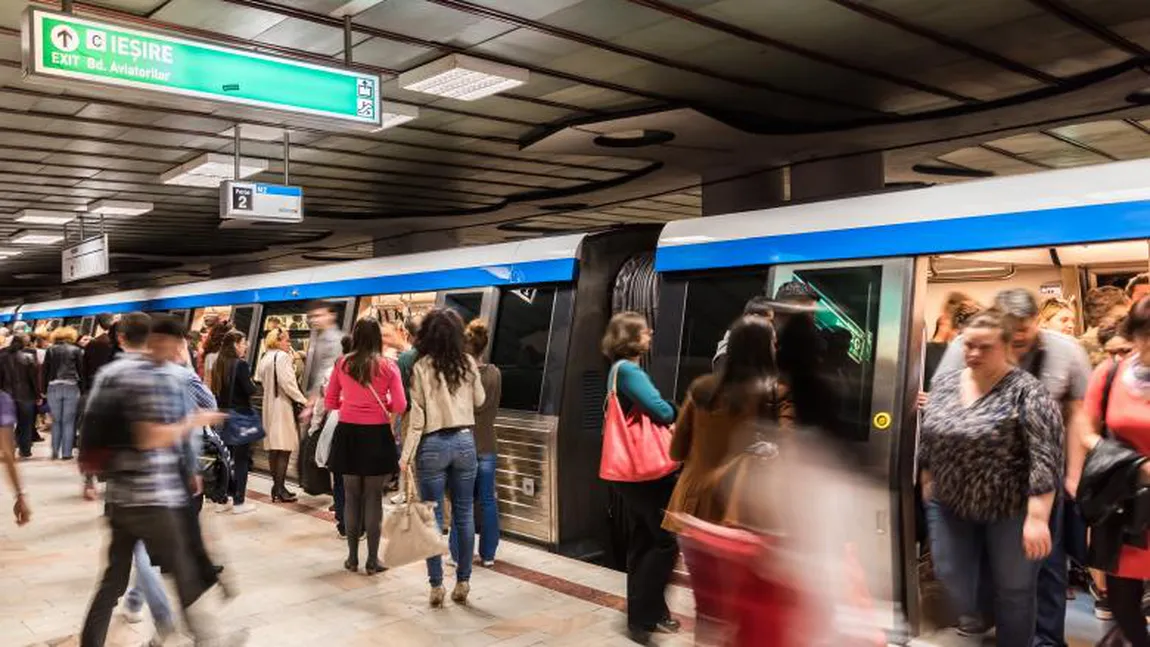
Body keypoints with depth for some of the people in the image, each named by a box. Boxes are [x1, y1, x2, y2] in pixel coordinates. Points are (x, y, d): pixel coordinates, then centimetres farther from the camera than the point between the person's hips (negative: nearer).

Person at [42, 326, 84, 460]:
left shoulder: (51, 350, 9)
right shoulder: (76, 350, 4)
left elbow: (44, 371, 8)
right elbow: (81, 371, 3)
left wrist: (44, 389, 12)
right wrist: (82, 389, 7)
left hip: (54, 387, 2)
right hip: (72, 387, -2)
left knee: (56, 421, 11)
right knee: (68, 421, 2)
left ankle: (55, 451, 9)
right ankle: (66, 452, 1)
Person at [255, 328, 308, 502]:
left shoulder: (265, 358, 12)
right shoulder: (282, 356, -13)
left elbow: (259, 379, 15)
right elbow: (287, 383, -20)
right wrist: (303, 400, -14)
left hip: (269, 405, 9)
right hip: (282, 405, -9)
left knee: (274, 446, 12)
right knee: (285, 447, -5)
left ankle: (276, 486, 19)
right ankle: (280, 488, -5)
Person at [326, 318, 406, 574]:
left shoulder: (342, 364, 0)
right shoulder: (388, 366, -6)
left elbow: (330, 402, 6)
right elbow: (400, 406, -8)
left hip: (348, 433, 2)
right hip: (376, 435, -2)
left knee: (351, 496, 13)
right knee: (373, 498, 6)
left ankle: (352, 558, 20)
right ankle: (372, 560, 10)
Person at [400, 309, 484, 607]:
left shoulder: (421, 367, -7)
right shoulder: (468, 363, 0)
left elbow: (418, 414, -9)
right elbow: (479, 401, 13)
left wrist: (407, 454, -5)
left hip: (433, 444, -2)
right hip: (464, 441, 3)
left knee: (432, 515, 6)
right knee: (464, 513, 9)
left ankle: (437, 585, 10)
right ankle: (462, 582, 15)